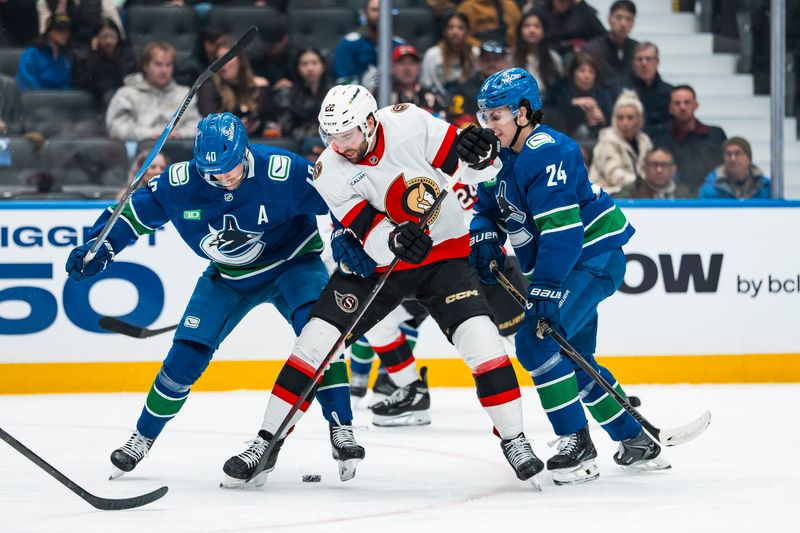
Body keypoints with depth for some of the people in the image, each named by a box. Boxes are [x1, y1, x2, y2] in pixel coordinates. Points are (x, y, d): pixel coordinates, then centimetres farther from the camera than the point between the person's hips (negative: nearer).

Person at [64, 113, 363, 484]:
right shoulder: (181, 182, -20)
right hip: (228, 277, 3)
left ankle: (341, 430, -23)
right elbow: (136, 210, -6)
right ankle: (143, 438, 19)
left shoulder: (283, 172, -30)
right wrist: (98, 248, -15)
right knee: (186, 354, -3)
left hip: (292, 263, -3)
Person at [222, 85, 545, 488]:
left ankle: (514, 440, -2)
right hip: (378, 259, 1)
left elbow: (478, 171, -11)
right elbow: (370, 236, -23)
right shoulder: (329, 172, -15)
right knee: (317, 339, -9)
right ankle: (268, 441, 2)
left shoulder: (408, 124, -18)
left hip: (444, 253, -1)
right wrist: (396, 240, -44)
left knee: (480, 340, -17)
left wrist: (479, 154, -34)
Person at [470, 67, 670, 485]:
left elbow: (561, 228, -29)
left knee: (536, 340, -21)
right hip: (567, 266, 11)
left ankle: (575, 441, -16)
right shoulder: (504, 154, 8)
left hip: (594, 258, -11)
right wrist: (484, 236, -6)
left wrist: (544, 289, -32)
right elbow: (488, 207, 18)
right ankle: (637, 443, 26)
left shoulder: (546, 153, -22)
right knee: (574, 359, 15)